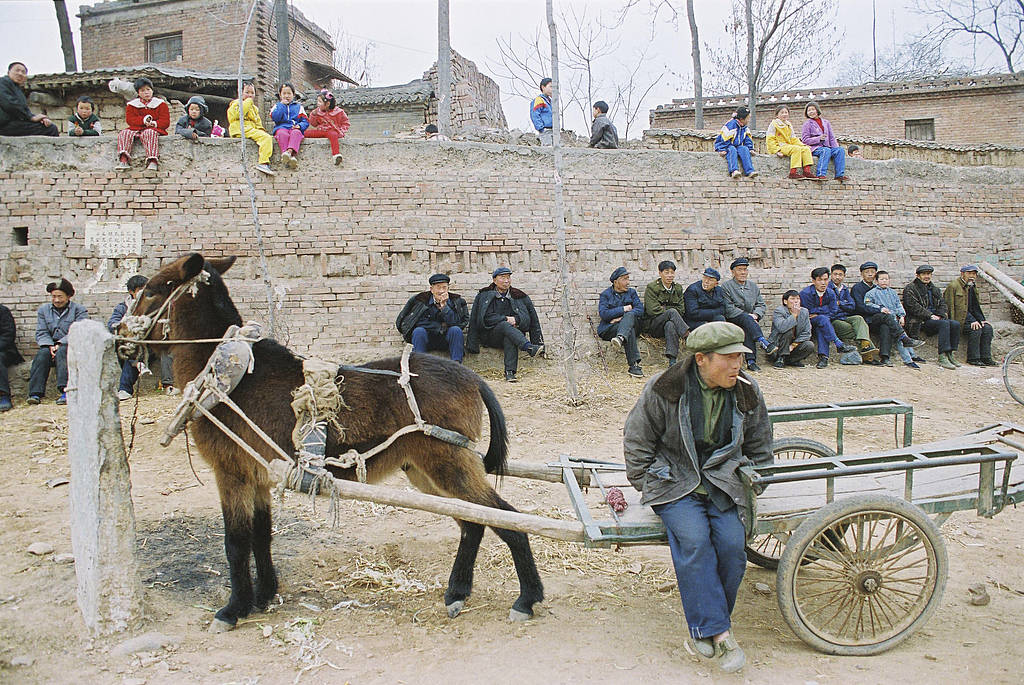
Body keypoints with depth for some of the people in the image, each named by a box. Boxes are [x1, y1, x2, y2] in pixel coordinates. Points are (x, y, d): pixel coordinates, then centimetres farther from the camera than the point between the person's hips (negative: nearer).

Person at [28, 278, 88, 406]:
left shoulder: (79, 310, 4)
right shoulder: (43, 310, 17)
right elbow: (41, 333, 6)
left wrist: (60, 344, -22)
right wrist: (50, 346, -15)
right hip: (50, 346, 3)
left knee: (62, 351, -35)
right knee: (42, 354, -29)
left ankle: (65, 391, -45)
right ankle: (35, 393, -36)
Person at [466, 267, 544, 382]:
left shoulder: (520, 297, 15)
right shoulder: (484, 296, 11)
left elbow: (527, 317, 5)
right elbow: (487, 317, -1)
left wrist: (515, 319, -13)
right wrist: (505, 319, -10)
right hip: (490, 336, -1)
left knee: (509, 337, -36)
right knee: (505, 325, -35)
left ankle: (510, 372, -45)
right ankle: (529, 348, -56)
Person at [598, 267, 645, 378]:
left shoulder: (631, 292, 18)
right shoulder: (606, 294, 9)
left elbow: (640, 310, 1)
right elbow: (603, 313, -9)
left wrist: (621, 317, -13)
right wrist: (623, 309, -10)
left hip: (632, 324, 2)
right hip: (609, 328, -2)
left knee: (630, 315, -32)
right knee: (630, 330, -34)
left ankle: (621, 338, -59)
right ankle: (634, 364, -46)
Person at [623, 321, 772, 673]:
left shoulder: (747, 392, 2)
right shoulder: (664, 389, -10)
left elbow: (759, 448, 18)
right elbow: (637, 440, 2)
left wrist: (751, 487, 11)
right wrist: (649, 486, 1)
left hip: (724, 481, 3)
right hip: (675, 480, -3)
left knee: (732, 542, -21)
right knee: (694, 539, -28)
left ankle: (705, 626, -1)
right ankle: (718, 631, -19)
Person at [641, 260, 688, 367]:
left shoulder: (678, 288, 15)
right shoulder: (651, 287, 0)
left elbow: (681, 309, 6)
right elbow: (652, 310, -11)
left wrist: (664, 309, -5)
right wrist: (669, 312, -6)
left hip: (670, 320, 3)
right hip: (652, 324, -3)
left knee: (670, 325, -37)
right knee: (672, 312, -33)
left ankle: (672, 361, -48)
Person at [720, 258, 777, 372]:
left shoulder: (753, 286, 20)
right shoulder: (726, 286, 3)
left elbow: (762, 305, 14)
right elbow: (728, 309, -8)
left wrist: (755, 315, -9)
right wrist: (747, 315, -16)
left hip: (749, 318, 3)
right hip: (732, 320, -3)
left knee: (748, 329, -33)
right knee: (747, 319, -36)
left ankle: (751, 361, -39)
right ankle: (763, 342, -52)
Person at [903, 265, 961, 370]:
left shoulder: (935, 289, 25)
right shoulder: (910, 288, 1)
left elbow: (943, 304, 19)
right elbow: (914, 307, -11)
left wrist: (941, 315, -3)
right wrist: (930, 315, -16)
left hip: (935, 318, 7)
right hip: (920, 321, -7)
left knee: (955, 324, -18)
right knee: (944, 324, -30)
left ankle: (950, 354, -15)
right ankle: (942, 357, -34)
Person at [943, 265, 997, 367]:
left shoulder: (972, 287, 16)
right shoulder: (953, 286, -11)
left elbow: (975, 307, 21)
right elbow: (951, 308, -18)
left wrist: (982, 320, 3)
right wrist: (972, 321, -23)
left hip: (969, 317, 8)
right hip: (959, 319, -8)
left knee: (987, 327, -11)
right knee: (976, 329, -26)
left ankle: (986, 358, -7)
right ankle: (973, 358, -17)